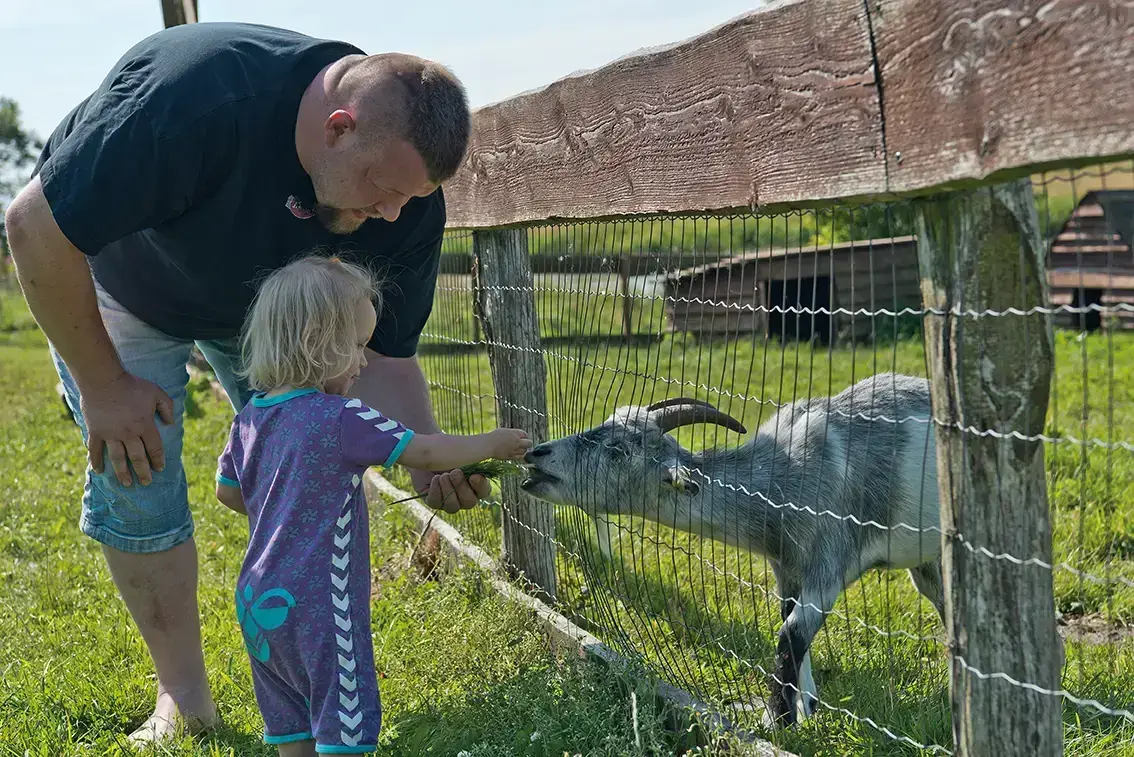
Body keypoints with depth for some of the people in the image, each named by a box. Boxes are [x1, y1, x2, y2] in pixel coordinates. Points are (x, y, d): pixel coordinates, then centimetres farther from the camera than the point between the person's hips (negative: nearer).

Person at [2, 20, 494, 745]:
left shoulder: (407, 195, -28)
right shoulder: (199, 95, -45)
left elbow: (383, 353, -16)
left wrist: (428, 455, -36)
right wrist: (103, 384, -26)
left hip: (266, 299, 4)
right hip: (114, 285, -3)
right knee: (137, 482, -7)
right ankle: (184, 699, 10)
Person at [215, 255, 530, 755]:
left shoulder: (250, 418, 4)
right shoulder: (341, 418, -18)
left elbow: (228, 492, 16)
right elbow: (424, 453, -12)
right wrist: (491, 444, 3)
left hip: (259, 602, 8)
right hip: (316, 607, -8)